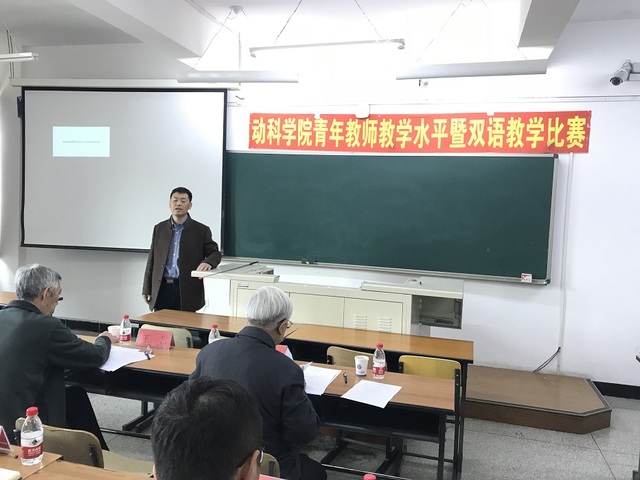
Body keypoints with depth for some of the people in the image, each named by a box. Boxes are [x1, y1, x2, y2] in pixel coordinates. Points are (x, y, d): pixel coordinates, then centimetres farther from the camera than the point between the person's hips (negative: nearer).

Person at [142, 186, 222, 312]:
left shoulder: (201, 230, 2)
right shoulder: (159, 229, 12)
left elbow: (215, 253, 3)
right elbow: (151, 261, 13)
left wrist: (208, 262, -22)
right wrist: (146, 289, 9)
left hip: (186, 292, -2)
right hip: (162, 290, 3)